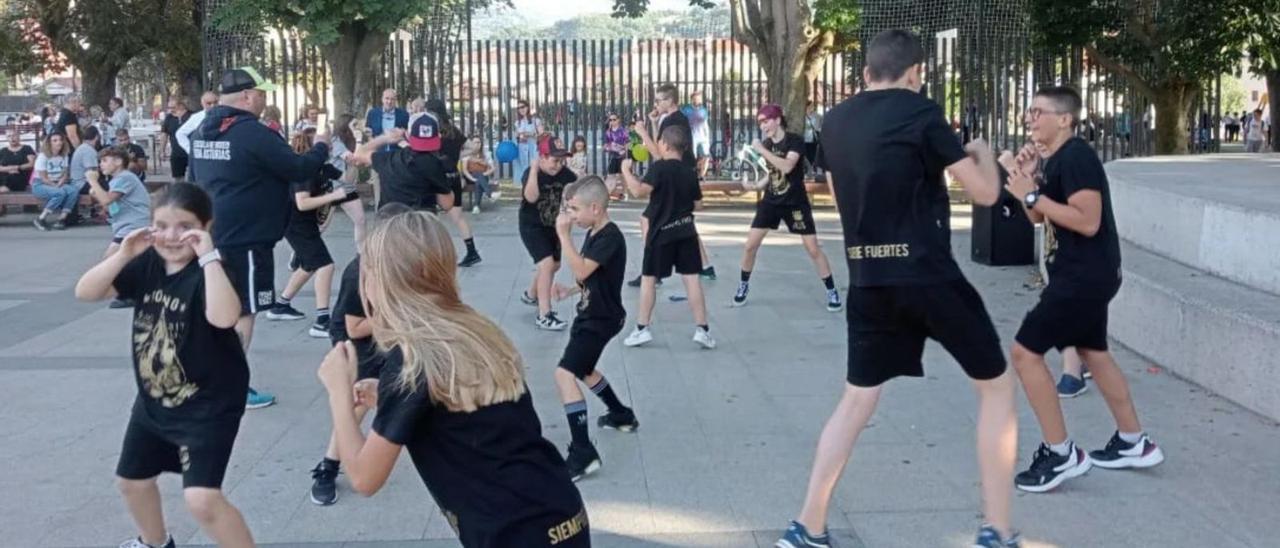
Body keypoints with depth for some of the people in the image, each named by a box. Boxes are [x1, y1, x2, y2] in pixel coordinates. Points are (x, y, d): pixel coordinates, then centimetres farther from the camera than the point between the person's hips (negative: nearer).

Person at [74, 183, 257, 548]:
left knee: (202, 499, -19)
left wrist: (208, 256, -39)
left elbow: (223, 317, -41)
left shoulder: (209, 271, -21)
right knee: (132, 480, 25)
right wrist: (123, 255, -18)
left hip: (209, 403, -8)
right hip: (154, 399, 8)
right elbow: (85, 292, -6)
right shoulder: (148, 264, -3)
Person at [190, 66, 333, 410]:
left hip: (213, 234, 9)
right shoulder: (252, 132, -18)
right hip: (245, 239, -9)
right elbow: (299, 170, -15)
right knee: (243, 312, -2)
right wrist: (321, 148, 3)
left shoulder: (202, 131, 10)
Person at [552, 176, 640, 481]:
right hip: (590, 314, 11)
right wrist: (570, 291, 4)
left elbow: (581, 270, -31)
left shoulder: (610, 237, -22)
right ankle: (622, 416, 48)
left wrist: (563, 234, -27)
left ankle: (583, 453, -23)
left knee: (564, 374, -21)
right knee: (584, 370, 28)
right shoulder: (593, 234, 7)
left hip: (602, 318, -11)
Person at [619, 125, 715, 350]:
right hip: (686, 232, 4)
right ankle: (702, 329, 1)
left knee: (649, 278, 7)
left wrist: (626, 170, -12)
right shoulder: (690, 171, 6)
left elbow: (639, 191, -24)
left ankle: (642, 328, 10)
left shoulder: (658, 167, -11)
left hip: (661, 232, -4)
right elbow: (697, 203, 12)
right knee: (692, 279, 2)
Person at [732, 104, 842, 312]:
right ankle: (744, 285, 20)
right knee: (750, 245, 0)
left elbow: (787, 166, -32)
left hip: (796, 203, -5)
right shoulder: (767, 143, 2)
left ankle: (832, 291, 9)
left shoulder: (794, 140, -16)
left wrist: (761, 150, -30)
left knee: (813, 248, -4)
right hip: (771, 201, 5)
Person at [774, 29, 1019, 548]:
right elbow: (985, 193, -6)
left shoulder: (834, 122, 9)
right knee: (996, 385, 12)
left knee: (857, 398, 17)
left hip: (867, 280, 6)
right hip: (927, 274, -5)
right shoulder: (920, 113, -8)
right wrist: (982, 153, 15)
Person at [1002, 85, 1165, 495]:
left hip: (1085, 276, -11)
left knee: (1024, 352, -10)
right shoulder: (1057, 159, 13)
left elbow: (1088, 222, -27)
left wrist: (1032, 195, -23)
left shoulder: (1076, 157, -18)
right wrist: (1027, 178, 2)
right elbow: (1039, 218, 17)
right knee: (1093, 352, 22)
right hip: (1086, 274, 11)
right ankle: (1134, 444, 35)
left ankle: (1062, 454, -3)